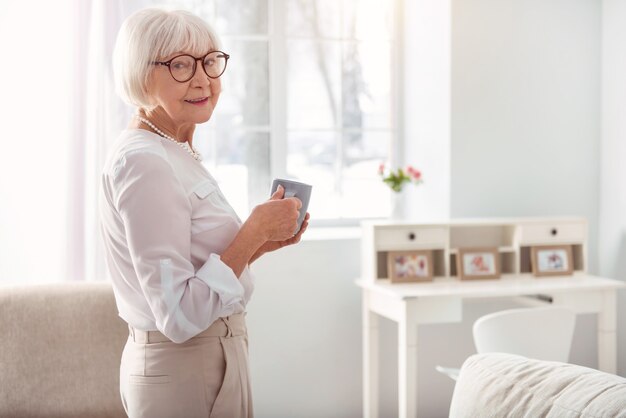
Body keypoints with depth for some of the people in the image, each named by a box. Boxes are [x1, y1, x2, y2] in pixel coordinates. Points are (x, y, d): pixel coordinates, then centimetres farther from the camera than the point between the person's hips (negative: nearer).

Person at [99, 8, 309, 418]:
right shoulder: (143, 162, -21)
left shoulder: (176, 154, 8)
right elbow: (179, 317, -25)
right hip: (183, 373, -9)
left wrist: (262, 242, 2)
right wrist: (254, 232, -22)